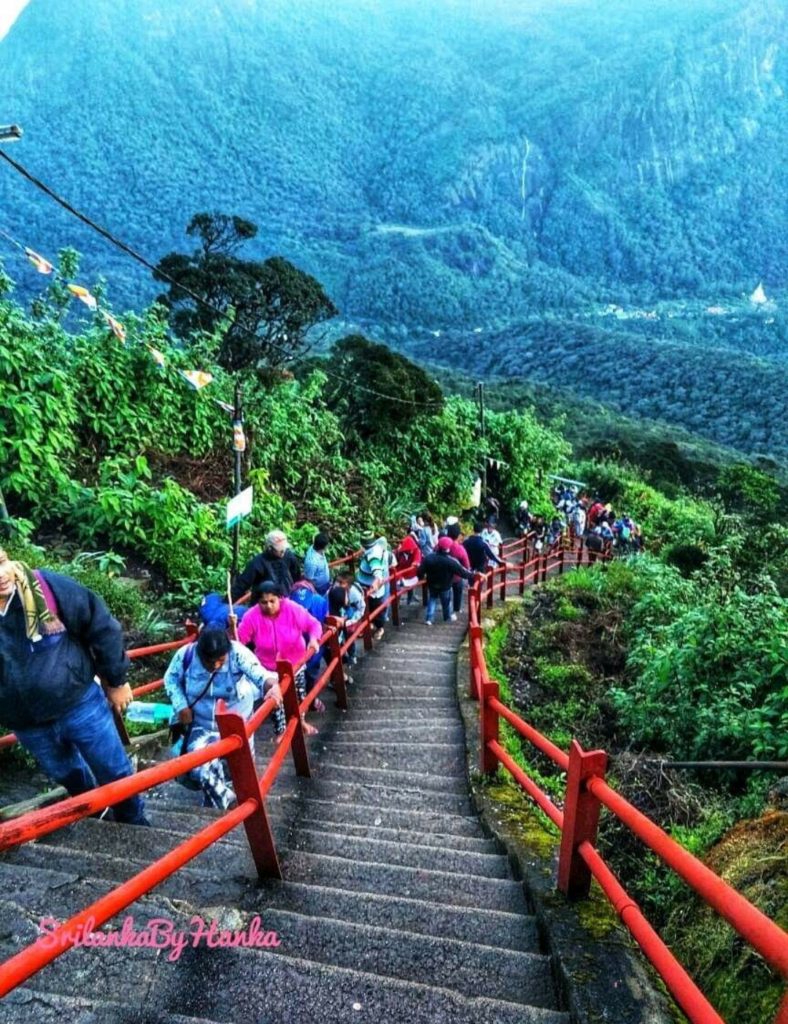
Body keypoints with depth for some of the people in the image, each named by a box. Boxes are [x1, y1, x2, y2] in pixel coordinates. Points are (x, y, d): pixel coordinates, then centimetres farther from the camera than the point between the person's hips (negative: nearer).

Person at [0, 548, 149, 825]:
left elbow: (101, 626, -12)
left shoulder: (46, 586, -21)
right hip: (28, 726, 3)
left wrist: (116, 680, -4)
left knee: (115, 772, 13)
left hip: (80, 703, -2)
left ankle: (135, 824, 39)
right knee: (71, 779, 27)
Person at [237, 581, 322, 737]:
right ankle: (281, 730, 35)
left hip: (295, 663, 2)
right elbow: (238, 639, -18)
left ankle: (301, 721, 52)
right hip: (269, 668, -1)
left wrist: (313, 639, -35)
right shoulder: (252, 616, -22)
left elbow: (314, 624, -17)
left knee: (299, 695, 23)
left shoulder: (292, 609, -24)